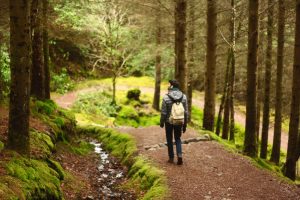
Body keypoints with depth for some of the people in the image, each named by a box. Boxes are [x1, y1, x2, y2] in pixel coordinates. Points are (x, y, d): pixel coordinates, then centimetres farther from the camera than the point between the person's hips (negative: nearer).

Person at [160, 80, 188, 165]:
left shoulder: (166, 97, -16)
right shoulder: (183, 97, -7)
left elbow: (163, 112, -10)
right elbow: (186, 112, -2)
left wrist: (162, 122, 6)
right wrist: (185, 125, 8)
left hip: (169, 122, -2)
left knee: (169, 140, 16)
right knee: (178, 139, 18)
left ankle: (171, 158, 22)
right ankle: (179, 155, -1)